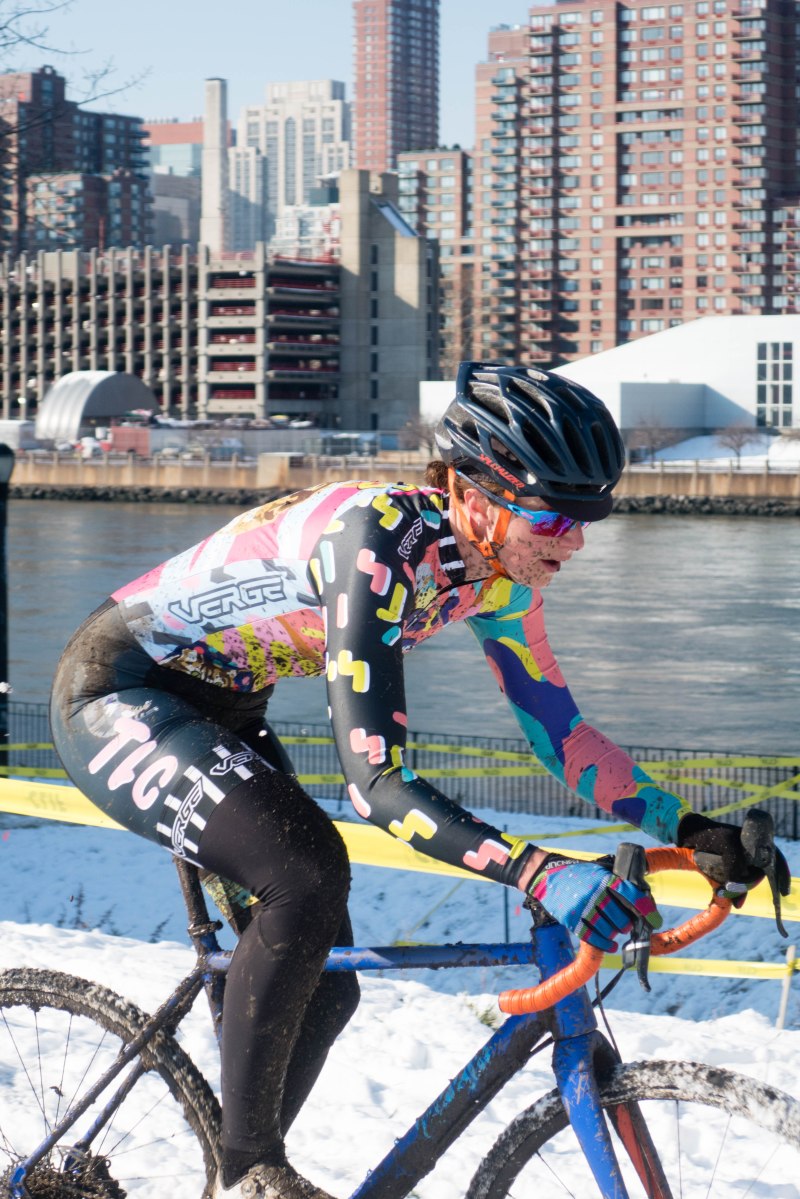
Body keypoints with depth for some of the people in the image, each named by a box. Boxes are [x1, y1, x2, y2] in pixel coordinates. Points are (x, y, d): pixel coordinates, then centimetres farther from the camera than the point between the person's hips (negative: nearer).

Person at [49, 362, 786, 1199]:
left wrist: (689, 830, -10)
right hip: (115, 696, -9)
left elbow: (558, 728, 0)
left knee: (323, 982, 4)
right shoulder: (375, 544, -34)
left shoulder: (494, 569, -8)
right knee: (307, 873, -30)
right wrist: (536, 873, -48)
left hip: (216, 713, 9)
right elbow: (377, 782, -39)